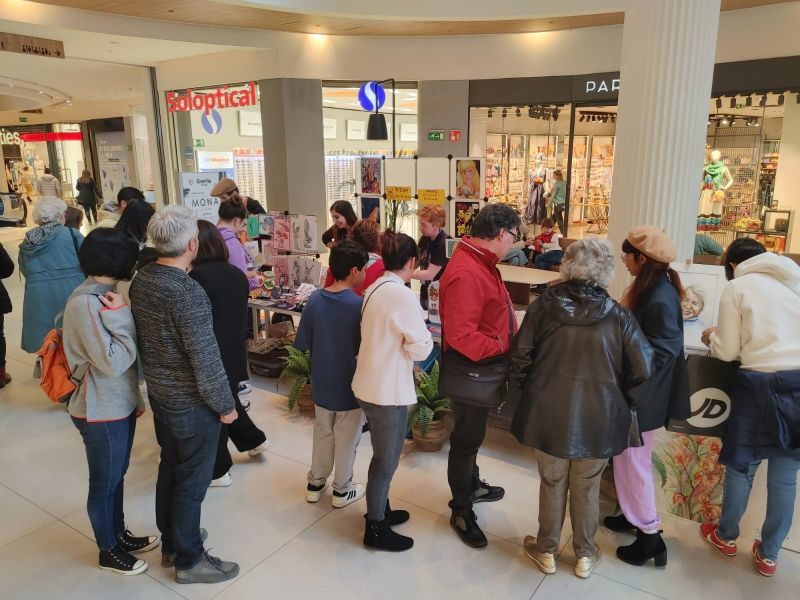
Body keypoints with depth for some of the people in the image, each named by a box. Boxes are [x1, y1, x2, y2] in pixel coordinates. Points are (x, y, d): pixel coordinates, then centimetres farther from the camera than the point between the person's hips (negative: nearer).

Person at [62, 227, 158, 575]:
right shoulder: (86, 303, -25)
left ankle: (119, 535, 42)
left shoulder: (102, 296, 5)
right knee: (104, 484, 11)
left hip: (120, 403, 9)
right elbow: (113, 361, -26)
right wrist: (120, 316, -23)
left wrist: (134, 397, 15)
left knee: (117, 476, 23)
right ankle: (108, 551, 30)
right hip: (101, 412, -9)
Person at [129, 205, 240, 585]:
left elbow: (142, 337, 10)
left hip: (159, 394, 8)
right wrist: (225, 404, -12)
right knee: (192, 480, 8)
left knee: (170, 468, 22)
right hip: (192, 403, -8)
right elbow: (205, 359, -24)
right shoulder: (188, 293, -28)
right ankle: (189, 560, 25)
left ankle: (171, 543, 41)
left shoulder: (140, 280, -2)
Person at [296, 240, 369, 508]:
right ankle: (342, 490, 29)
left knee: (322, 433, 22)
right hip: (349, 386, -4)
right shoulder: (359, 305, -22)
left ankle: (315, 483, 36)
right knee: (346, 439, 14)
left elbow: (302, 344, -2)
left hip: (321, 383, 4)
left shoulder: (314, 300, -9)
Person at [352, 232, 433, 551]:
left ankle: (379, 510, 42)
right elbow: (420, 348, -18)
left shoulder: (375, 288, 5)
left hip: (371, 384, 9)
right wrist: (424, 336, 2)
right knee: (386, 461, 8)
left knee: (382, 456, 24)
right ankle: (375, 529, 24)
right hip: (388, 390, -9)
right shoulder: (403, 296, -22)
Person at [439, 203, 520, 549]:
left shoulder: (480, 263, 4)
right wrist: (504, 351, -23)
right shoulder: (466, 274, -29)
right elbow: (460, 336, -33)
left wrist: (512, 341, 5)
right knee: (467, 439, 7)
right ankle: (461, 511, 26)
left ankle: (471, 486, 47)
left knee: (472, 435, 26)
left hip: (483, 369, 10)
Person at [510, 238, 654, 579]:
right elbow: (642, 369, -6)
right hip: (597, 416, 0)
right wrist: (613, 389, 13)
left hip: (549, 412, 0)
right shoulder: (618, 316, -9)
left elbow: (520, 356, -8)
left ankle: (547, 550, 36)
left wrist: (521, 391, 9)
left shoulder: (543, 305, -9)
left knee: (552, 483, 18)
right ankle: (584, 555, 36)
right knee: (587, 487, 19)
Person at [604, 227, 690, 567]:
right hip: (636, 390, 9)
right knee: (629, 457, 20)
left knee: (632, 460, 3)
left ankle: (649, 534, 17)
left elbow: (660, 354, -23)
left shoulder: (661, 299, -24)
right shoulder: (650, 287, 6)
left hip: (643, 395, -9)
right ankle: (634, 514, 36)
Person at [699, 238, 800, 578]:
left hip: (761, 384, -4)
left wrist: (712, 337, 19)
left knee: (741, 466, 14)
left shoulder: (737, 287, 1)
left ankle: (726, 537, 33)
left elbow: (727, 351, 0)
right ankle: (769, 555, 27)